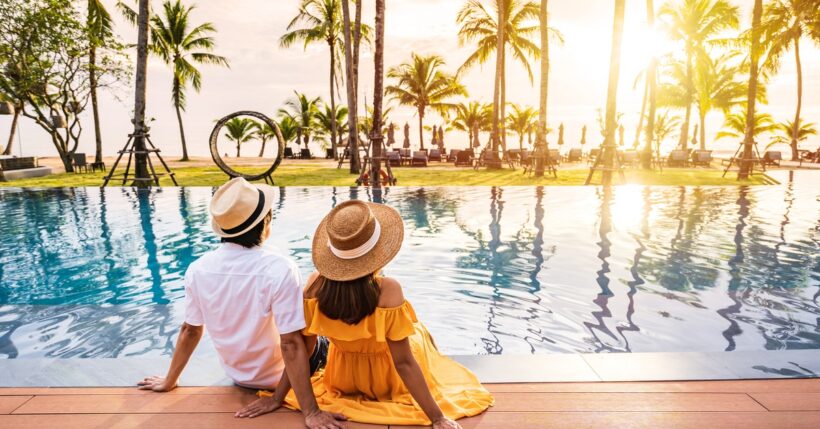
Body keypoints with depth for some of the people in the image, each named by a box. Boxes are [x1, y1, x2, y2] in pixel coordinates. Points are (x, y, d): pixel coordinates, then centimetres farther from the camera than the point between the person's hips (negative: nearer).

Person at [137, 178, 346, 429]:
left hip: (235, 373, 5)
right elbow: (290, 344, -30)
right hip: (276, 377, -4)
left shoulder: (197, 269, -16)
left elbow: (189, 331, -5)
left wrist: (169, 381, 12)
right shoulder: (280, 269, -32)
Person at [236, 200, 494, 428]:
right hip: (387, 379, -3)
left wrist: (277, 398, -2)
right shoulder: (387, 290, -37)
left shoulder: (316, 284, -26)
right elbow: (404, 363, -31)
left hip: (342, 379, 3)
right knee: (420, 333, 30)